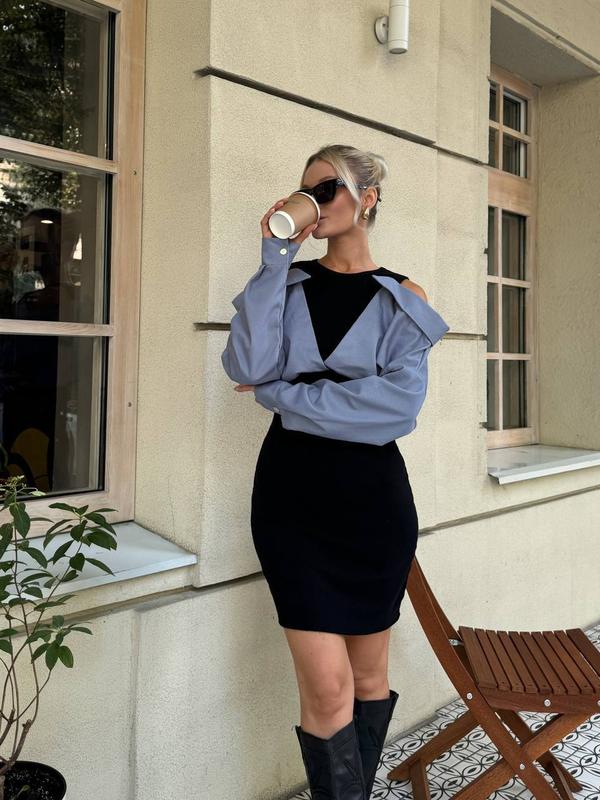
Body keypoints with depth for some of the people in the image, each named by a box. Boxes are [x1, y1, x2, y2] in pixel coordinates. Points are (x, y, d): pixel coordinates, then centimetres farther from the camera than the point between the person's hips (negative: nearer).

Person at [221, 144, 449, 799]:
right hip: (294, 493, 0)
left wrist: (283, 395, -12)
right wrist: (275, 261, -11)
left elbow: (397, 404, -13)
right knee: (327, 689, -5)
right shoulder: (289, 285, 7)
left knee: (368, 676, 14)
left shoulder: (402, 298, 3)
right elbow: (249, 368, -12)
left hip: (374, 496, 0)